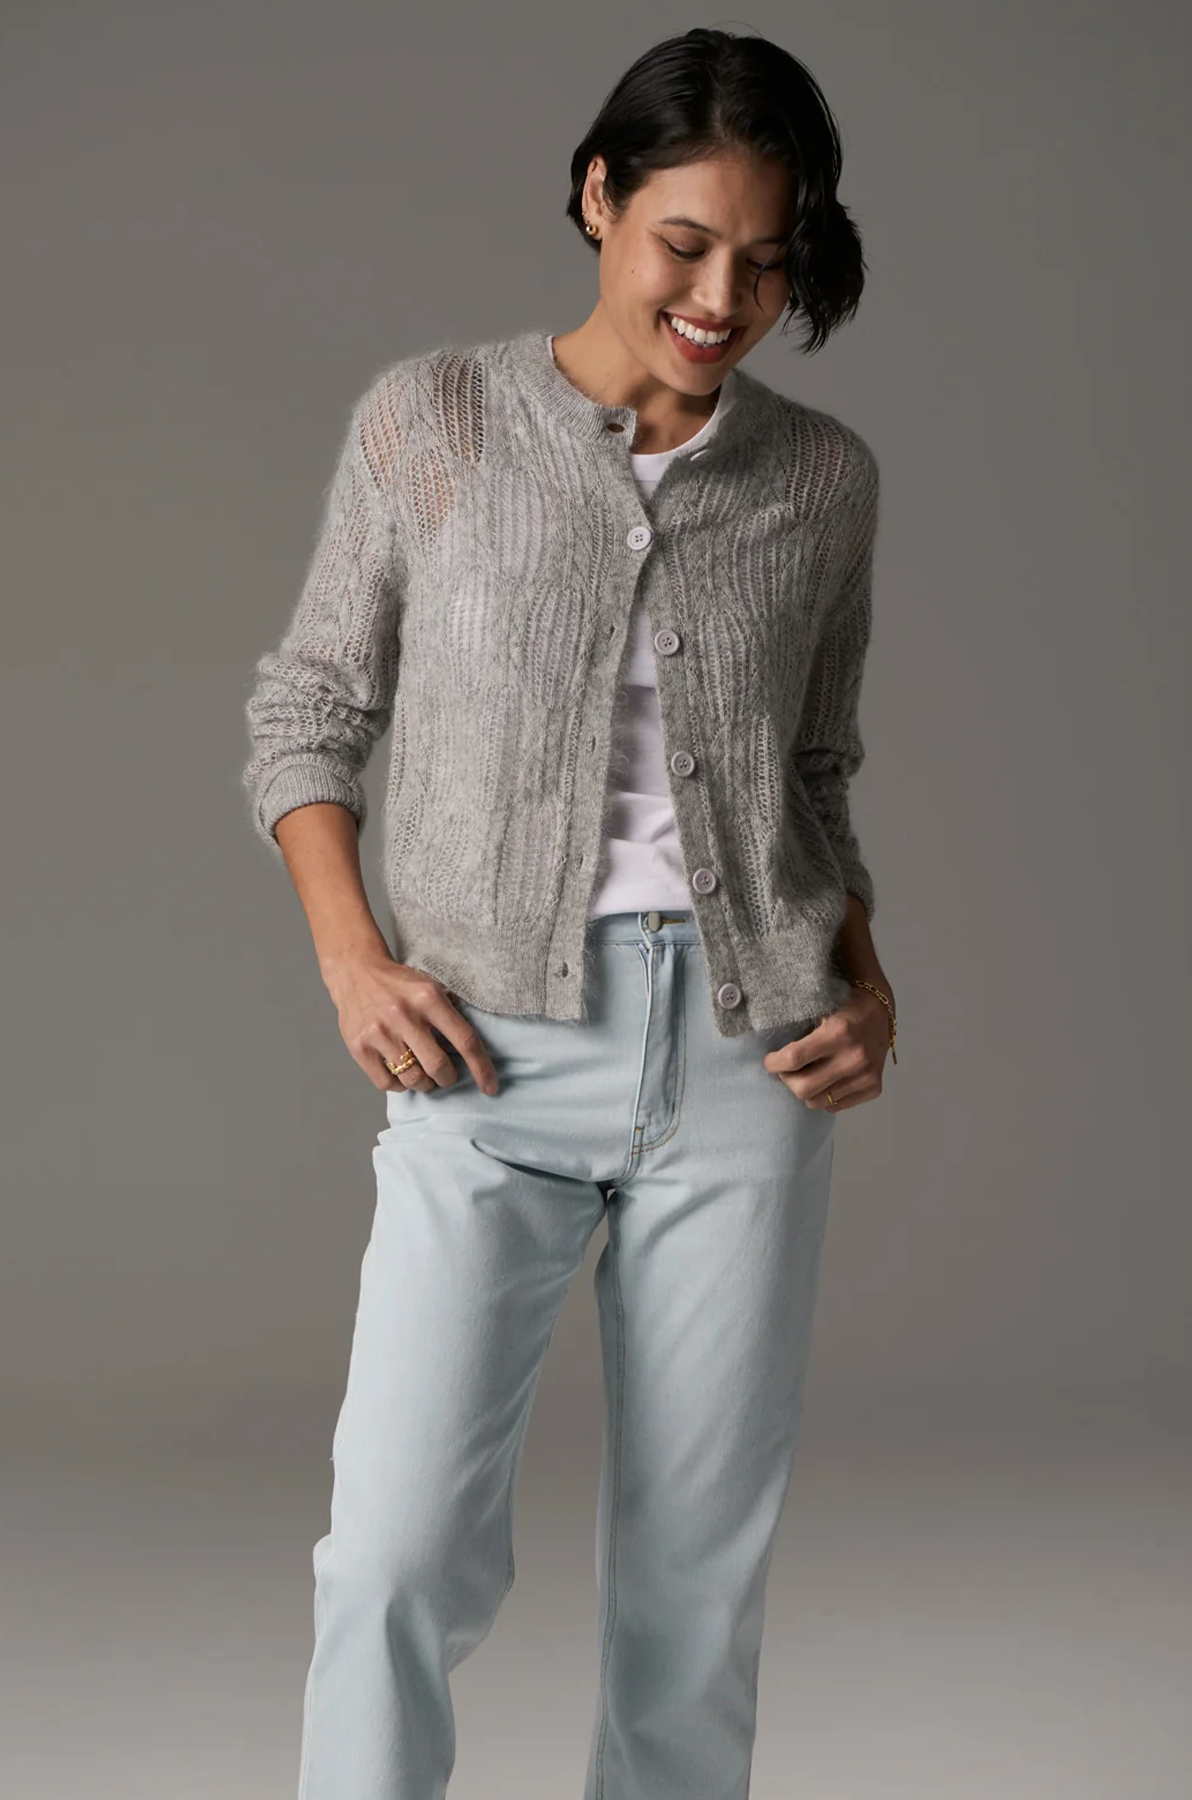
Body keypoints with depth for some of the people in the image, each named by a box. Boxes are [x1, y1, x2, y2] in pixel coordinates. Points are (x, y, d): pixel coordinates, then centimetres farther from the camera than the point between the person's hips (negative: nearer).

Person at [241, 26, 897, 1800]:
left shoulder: (824, 476, 7)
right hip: (496, 1055, -2)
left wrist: (868, 986, 1)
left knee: (699, 1567, 5)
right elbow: (308, 708, 8)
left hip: (745, 1062, 2)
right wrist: (354, 958, -6)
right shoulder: (432, 419, 1)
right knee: (400, 1553, -10)